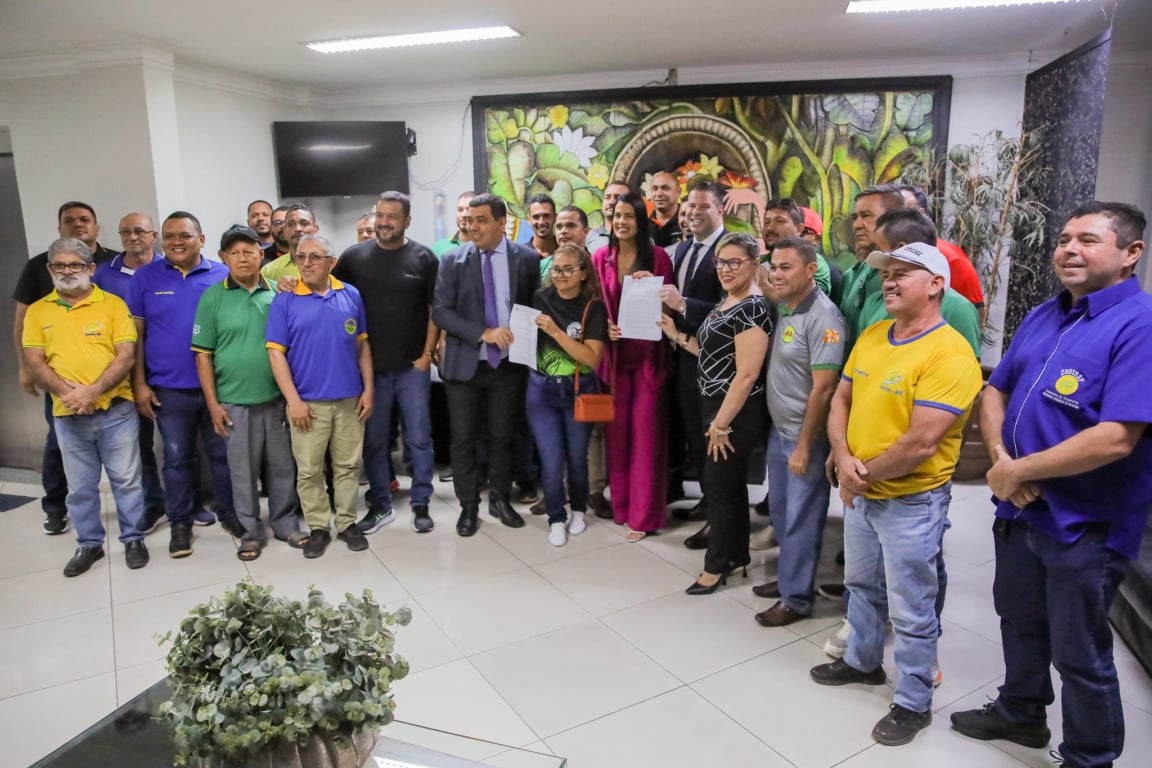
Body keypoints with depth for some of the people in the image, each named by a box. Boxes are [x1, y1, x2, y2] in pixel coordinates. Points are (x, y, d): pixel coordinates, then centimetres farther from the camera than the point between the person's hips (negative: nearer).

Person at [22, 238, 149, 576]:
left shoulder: (113, 304, -1)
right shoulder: (37, 311, 7)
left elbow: (126, 356, -8)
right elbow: (33, 362, 1)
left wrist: (93, 391, -19)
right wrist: (67, 391, -15)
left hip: (115, 410, -2)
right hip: (68, 416, 3)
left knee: (126, 480, 6)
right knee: (80, 486, 13)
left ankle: (133, 539, 21)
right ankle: (89, 544, 27)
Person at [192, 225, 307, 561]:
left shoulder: (278, 293, 2)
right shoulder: (213, 297, -2)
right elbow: (203, 355, -2)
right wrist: (213, 403, -4)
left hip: (277, 397, 2)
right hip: (235, 401, -1)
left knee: (282, 465, 11)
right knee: (243, 470, 8)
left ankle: (285, 523, 27)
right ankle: (251, 531, 23)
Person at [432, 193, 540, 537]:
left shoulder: (527, 259, -1)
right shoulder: (452, 260, -2)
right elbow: (440, 311, -8)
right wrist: (483, 333, -19)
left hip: (509, 363, 1)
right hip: (464, 363, 0)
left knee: (503, 435, 12)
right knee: (463, 438, 7)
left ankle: (500, 499, 30)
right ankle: (468, 505, 22)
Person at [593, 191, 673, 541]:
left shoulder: (657, 257, -2)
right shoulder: (600, 258, 4)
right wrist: (604, 327, -11)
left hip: (647, 355, -2)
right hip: (613, 355, 2)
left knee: (645, 433, 2)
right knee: (616, 431, 9)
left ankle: (643, 514, 11)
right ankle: (621, 504, 24)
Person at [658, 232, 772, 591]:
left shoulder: (752, 309, -19)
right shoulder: (726, 303, 10)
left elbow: (746, 375, -23)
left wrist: (721, 424, -20)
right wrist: (678, 336, 7)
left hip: (737, 414, -9)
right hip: (718, 408, 9)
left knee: (719, 485, 3)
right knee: (729, 483, 18)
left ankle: (717, 565, 20)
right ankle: (737, 555, 33)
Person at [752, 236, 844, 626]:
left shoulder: (823, 317, -19)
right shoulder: (782, 308, 6)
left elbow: (823, 389, -21)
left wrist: (804, 446, -18)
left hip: (805, 436, -8)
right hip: (778, 429, 8)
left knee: (801, 517, 5)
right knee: (780, 510, 19)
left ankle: (797, 598, 20)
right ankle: (788, 575, 37)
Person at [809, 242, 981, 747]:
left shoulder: (949, 353, -21)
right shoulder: (871, 335, 3)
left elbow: (920, 444, -26)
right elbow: (841, 400, 6)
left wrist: (864, 475, -14)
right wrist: (844, 460, -10)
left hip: (911, 500, -7)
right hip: (860, 493, 8)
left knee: (911, 610, 7)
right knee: (862, 585, 24)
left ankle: (914, 704, 27)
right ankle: (862, 662, 46)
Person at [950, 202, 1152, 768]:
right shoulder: (1043, 316, 6)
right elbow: (996, 392, 10)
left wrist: (1017, 471, -18)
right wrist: (1000, 458, -9)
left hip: (1086, 525, -7)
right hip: (1020, 508, 7)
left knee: (1079, 654, 11)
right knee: (1020, 621, 25)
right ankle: (1020, 712, 48)